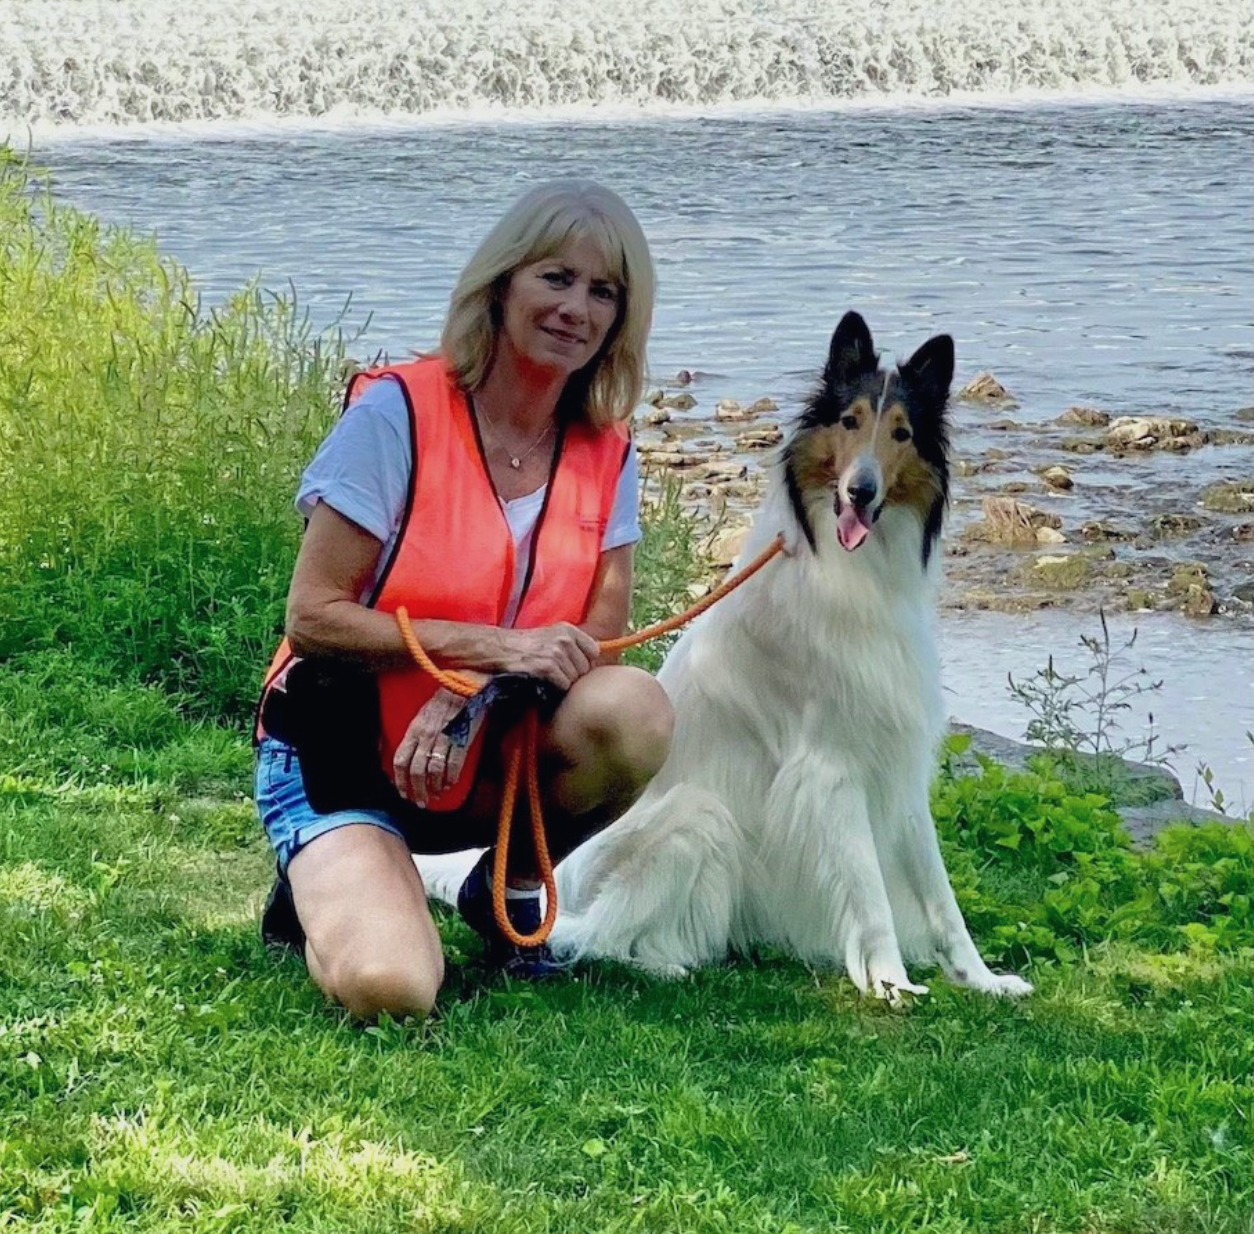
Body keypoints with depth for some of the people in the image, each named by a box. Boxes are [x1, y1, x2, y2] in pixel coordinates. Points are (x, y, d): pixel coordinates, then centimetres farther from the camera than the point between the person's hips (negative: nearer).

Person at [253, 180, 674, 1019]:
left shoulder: (606, 455, -1)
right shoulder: (397, 412, -15)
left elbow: (599, 639, -7)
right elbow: (313, 617, -16)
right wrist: (491, 646, -25)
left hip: (489, 762, 4)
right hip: (344, 762, -4)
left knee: (633, 710, -28)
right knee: (390, 988, -30)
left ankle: (508, 889, 0)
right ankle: (328, 883, 7)